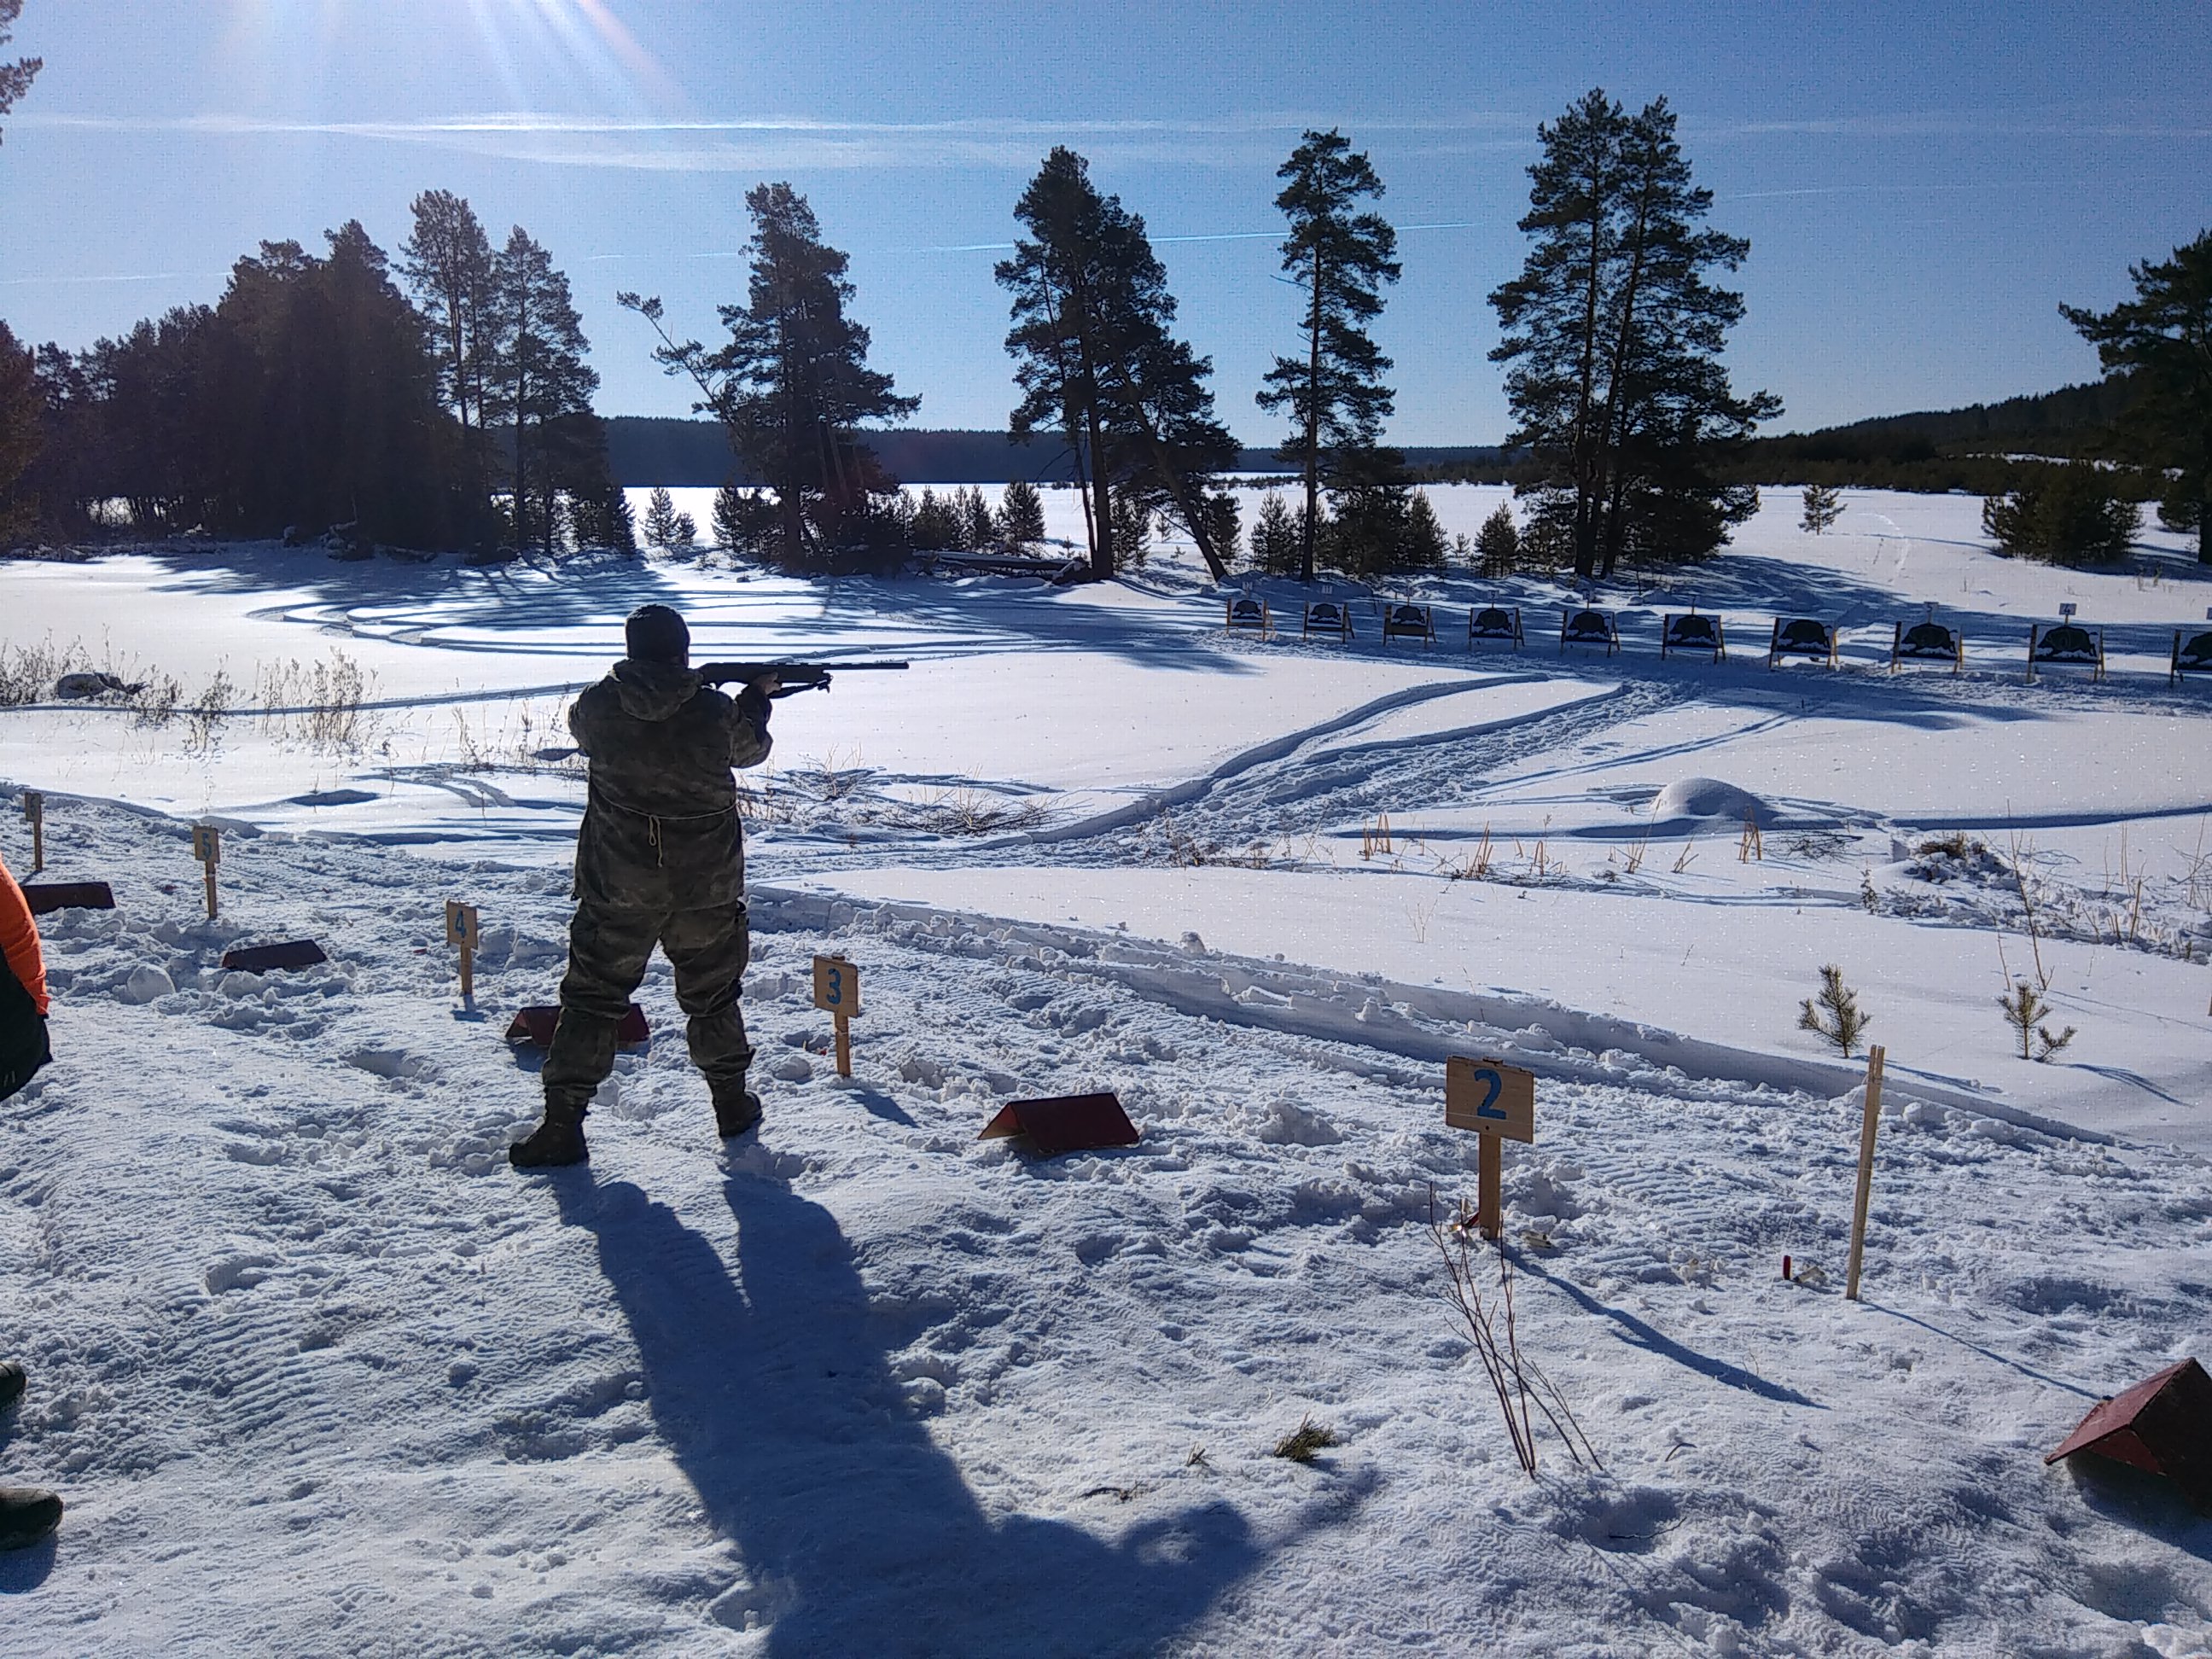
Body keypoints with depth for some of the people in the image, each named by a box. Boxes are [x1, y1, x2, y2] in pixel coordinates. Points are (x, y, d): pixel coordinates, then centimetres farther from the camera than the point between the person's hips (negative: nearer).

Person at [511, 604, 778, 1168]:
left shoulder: (596, 706, -9)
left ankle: (563, 1122, 5)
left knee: (591, 996, 8)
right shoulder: (716, 711, -10)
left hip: (617, 887, 0)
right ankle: (732, 1102, 29)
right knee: (712, 995, 17)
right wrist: (758, 697, 27)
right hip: (707, 886, 0)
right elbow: (751, 750, 10)